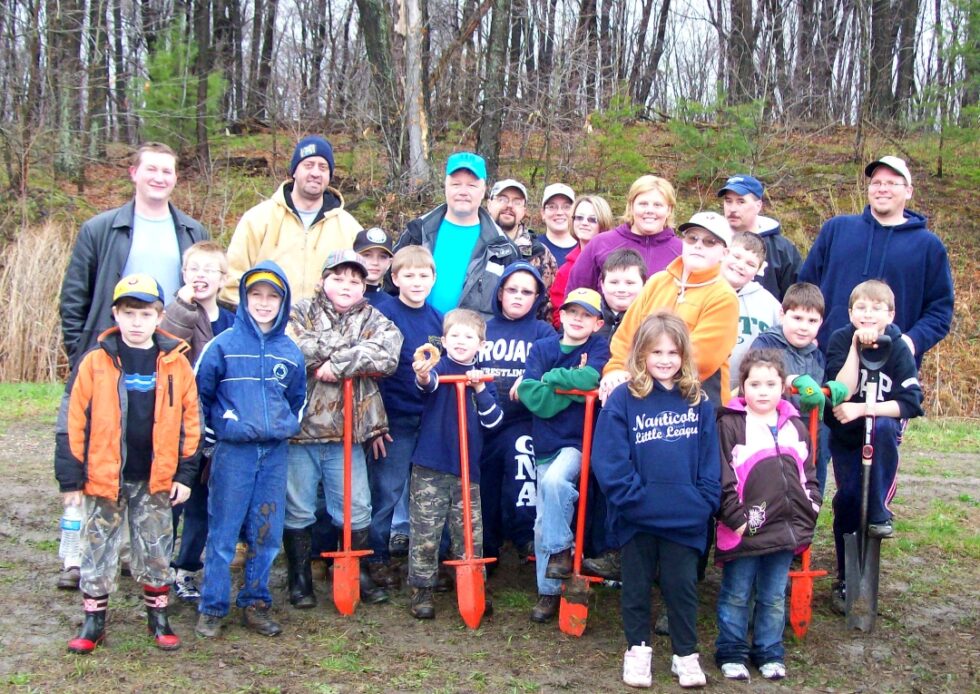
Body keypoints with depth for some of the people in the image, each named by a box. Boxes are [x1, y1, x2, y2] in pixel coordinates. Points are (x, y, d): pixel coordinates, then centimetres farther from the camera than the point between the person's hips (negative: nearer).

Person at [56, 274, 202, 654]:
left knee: (156, 551, 11)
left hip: (156, 480, 1)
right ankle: (93, 621, 21)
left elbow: (189, 421, 4)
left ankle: (159, 618, 26)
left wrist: (185, 473, 1)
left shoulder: (176, 364, -1)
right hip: (103, 477, -1)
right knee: (98, 550, 8)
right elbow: (75, 422, -2)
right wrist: (71, 477, -3)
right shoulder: (95, 362, -5)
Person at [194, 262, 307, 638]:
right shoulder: (223, 344, -3)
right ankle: (212, 608, 10)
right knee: (222, 533, 0)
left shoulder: (291, 352, 9)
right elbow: (198, 391, 2)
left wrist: (289, 426, 12)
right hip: (232, 451, -3)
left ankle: (256, 603, 21)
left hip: (275, 452, 4)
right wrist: (211, 431, 2)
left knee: (267, 534, 8)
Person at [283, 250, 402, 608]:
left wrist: (337, 363, -18)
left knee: (356, 510, 9)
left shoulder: (375, 321, 7)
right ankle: (300, 579, 23)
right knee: (297, 510, 8)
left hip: (347, 433, 2)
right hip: (298, 429, -1)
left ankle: (360, 575, 26)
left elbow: (387, 355, -14)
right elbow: (289, 349, -19)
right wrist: (350, 347, -14)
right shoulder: (301, 313, 2)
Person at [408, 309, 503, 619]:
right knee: (425, 532, 2)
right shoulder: (440, 367, -4)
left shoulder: (482, 378, 8)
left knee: (470, 533, 11)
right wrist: (423, 377, -53)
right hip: (430, 468, -3)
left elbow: (494, 421, 0)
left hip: (467, 469, 4)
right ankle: (422, 590, 14)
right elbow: (430, 383, -29)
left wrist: (480, 390, -14)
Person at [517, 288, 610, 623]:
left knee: (554, 480, -32)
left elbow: (591, 378, -26)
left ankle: (561, 549, -12)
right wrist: (574, 385, -15)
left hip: (579, 442, -4)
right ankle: (548, 592, 17)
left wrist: (552, 378, -13)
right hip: (546, 444, 4)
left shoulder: (599, 348, -3)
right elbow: (532, 396, -10)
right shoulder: (541, 348, 4)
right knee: (543, 522, 5)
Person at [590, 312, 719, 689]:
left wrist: (705, 501, -6)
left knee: (682, 586, 12)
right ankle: (637, 649, 29)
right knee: (636, 585, 14)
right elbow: (608, 460, -11)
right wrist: (631, 497, -17)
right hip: (638, 517, -1)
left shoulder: (698, 401, 1)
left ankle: (686, 653, 26)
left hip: (686, 518, 2)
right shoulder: (622, 399, -8)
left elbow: (709, 459, 3)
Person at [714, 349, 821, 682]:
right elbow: (722, 479, -11)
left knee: (774, 598, 15)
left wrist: (809, 511, 6)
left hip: (786, 530, 5)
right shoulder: (730, 425, -6)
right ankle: (731, 652, 21)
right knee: (736, 596, 8)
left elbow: (809, 474, 17)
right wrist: (735, 517, -15)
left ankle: (769, 652, 28)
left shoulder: (796, 426, 11)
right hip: (743, 530, -4)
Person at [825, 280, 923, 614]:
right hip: (845, 435, 0)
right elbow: (843, 392, -21)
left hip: (882, 432, 0)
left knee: (883, 426, -34)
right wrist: (856, 347, -27)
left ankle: (879, 513, -21)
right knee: (847, 497, -9)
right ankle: (845, 579, 7)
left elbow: (910, 402, -17)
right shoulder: (841, 340, -11)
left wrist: (862, 409, -26)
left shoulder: (898, 349, -11)